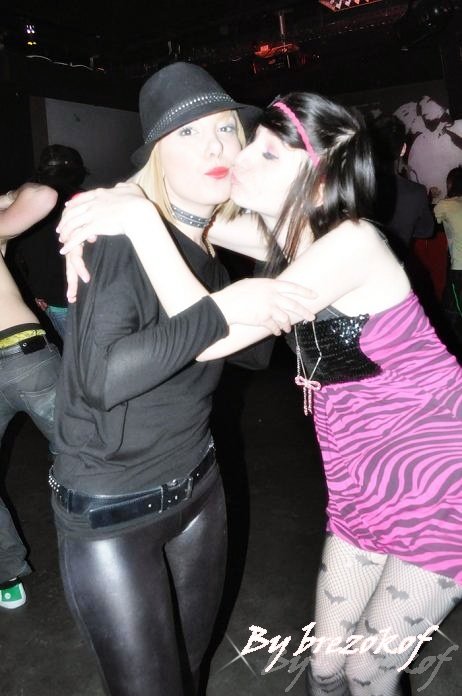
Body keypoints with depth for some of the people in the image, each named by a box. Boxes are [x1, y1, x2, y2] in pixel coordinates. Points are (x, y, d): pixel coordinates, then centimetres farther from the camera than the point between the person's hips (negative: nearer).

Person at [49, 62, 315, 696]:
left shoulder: (213, 247, 1)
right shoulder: (124, 233, -19)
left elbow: (254, 353, 11)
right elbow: (100, 377, -31)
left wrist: (272, 289, 0)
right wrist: (220, 309, -31)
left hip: (198, 490, 7)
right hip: (111, 514, -6)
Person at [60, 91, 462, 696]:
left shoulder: (351, 242, -25)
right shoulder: (289, 239, -2)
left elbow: (213, 337, -32)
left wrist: (142, 220, -29)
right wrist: (104, 208, -14)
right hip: (366, 486, 7)